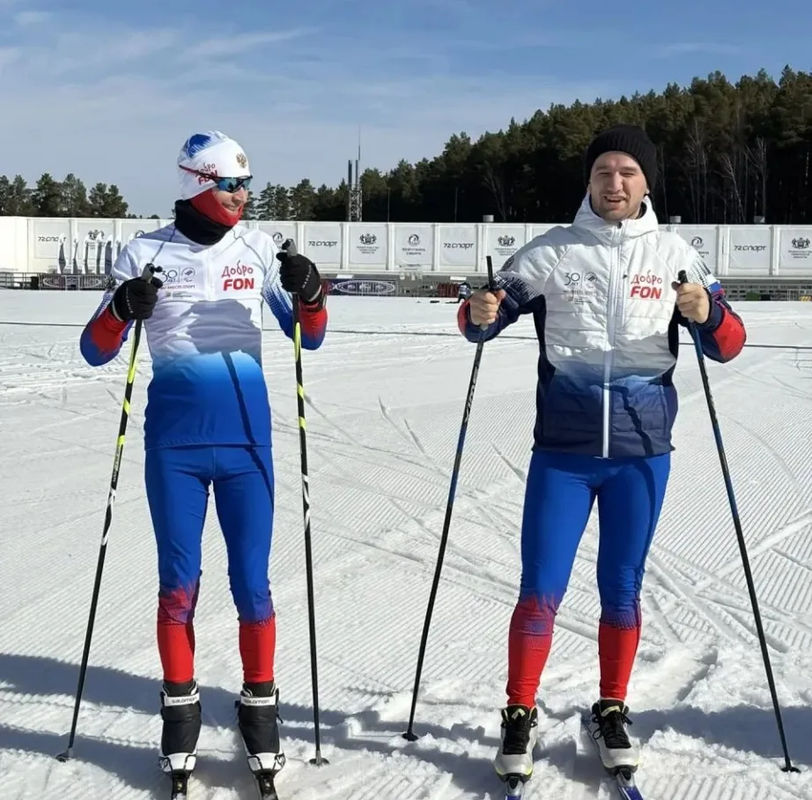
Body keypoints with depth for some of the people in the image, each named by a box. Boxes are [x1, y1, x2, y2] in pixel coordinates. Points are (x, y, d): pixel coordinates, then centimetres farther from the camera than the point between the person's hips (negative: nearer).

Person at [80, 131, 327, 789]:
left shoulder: (258, 248, 4)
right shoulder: (147, 254, 0)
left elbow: (309, 338, 7)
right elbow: (95, 352, 0)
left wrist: (311, 295, -14)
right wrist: (123, 309, -21)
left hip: (246, 436, 1)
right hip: (174, 440, 0)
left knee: (252, 581, 2)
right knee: (178, 581, 6)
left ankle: (260, 709, 17)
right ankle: (180, 710, 21)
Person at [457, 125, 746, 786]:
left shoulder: (673, 254, 4)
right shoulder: (551, 251, 1)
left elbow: (728, 345, 3)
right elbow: (488, 314, 6)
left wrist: (709, 314, -20)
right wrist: (480, 315, -18)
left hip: (642, 450, 1)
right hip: (563, 448, -1)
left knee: (622, 589, 12)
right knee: (541, 591, -1)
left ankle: (612, 712, 28)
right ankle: (520, 717, 16)